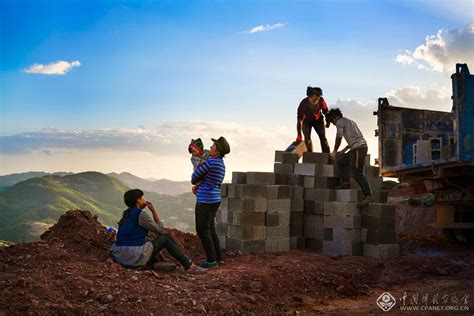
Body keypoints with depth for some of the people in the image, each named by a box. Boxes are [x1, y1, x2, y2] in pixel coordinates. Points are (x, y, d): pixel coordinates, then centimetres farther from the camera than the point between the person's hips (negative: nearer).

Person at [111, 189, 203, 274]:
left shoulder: (126, 214, 13)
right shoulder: (141, 214, -12)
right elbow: (160, 230, -3)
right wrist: (153, 210, 1)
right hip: (134, 257, -8)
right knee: (166, 238, 6)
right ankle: (189, 266, 10)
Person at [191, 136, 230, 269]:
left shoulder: (210, 162, -19)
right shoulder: (221, 164, 13)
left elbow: (195, 177, -10)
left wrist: (194, 180, 14)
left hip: (205, 201, -10)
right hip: (214, 199, 10)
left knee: (202, 230, -1)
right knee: (210, 230, 16)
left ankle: (212, 260, 4)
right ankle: (218, 257, 21)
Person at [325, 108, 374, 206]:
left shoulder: (340, 122, 3)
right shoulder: (350, 121, 30)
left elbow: (339, 138, 2)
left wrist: (334, 152, 15)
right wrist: (343, 151, 34)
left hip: (357, 148, -9)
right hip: (362, 147, 9)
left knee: (357, 173, -12)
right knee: (340, 162, 13)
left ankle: (368, 196, -18)